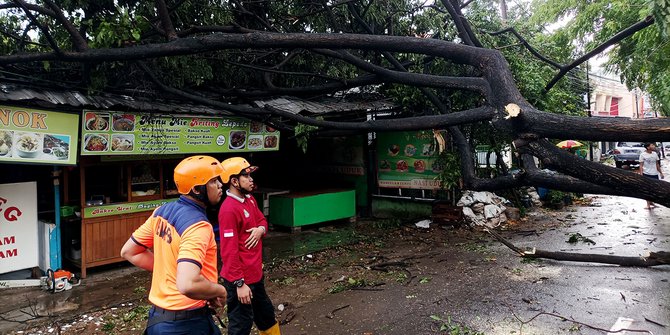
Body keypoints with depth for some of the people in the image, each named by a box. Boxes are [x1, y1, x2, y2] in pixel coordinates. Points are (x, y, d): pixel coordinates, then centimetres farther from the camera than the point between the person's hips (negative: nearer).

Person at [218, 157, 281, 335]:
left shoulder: (250, 200, 5)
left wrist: (261, 229, -5)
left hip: (255, 273, 9)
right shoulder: (229, 209, -22)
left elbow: (262, 220, 20)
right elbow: (229, 251, -24)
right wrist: (239, 283, -23)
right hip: (240, 279, -9)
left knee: (266, 313, 25)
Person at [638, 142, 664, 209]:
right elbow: (641, 165, -8)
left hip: (655, 174, 6)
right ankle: (648, 204, 3)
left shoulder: (655, 154, 9)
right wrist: (641, 175, -16)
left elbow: (657, 164, 16)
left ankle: (651, 202, 26)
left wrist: (661, 173, 16)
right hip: (646, 174, -5)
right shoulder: (643, 155, -7)